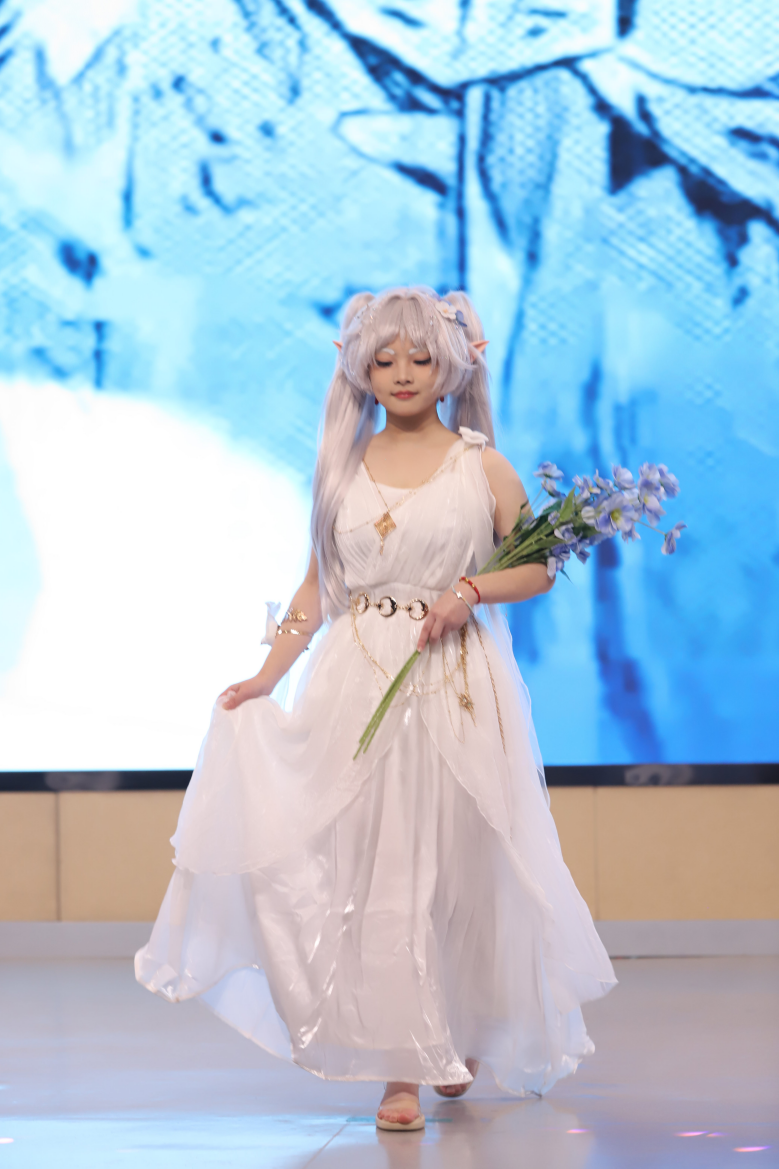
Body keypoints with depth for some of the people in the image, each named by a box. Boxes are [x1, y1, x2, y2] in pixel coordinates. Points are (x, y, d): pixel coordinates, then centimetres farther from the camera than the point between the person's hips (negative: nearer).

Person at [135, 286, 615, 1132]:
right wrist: (266, 676, 3)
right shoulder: (343, 468, 8)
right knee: (376, 868, -3)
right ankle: (403, 1068, 1)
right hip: (358, 681, 1)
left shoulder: (482, 468, 3)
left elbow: (537, 568, 6)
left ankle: (463, 1034, 27)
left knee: (453, 864, 4)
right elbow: (317, 586, 10)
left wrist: (472, 591, -12)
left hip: (457, 686, -1)